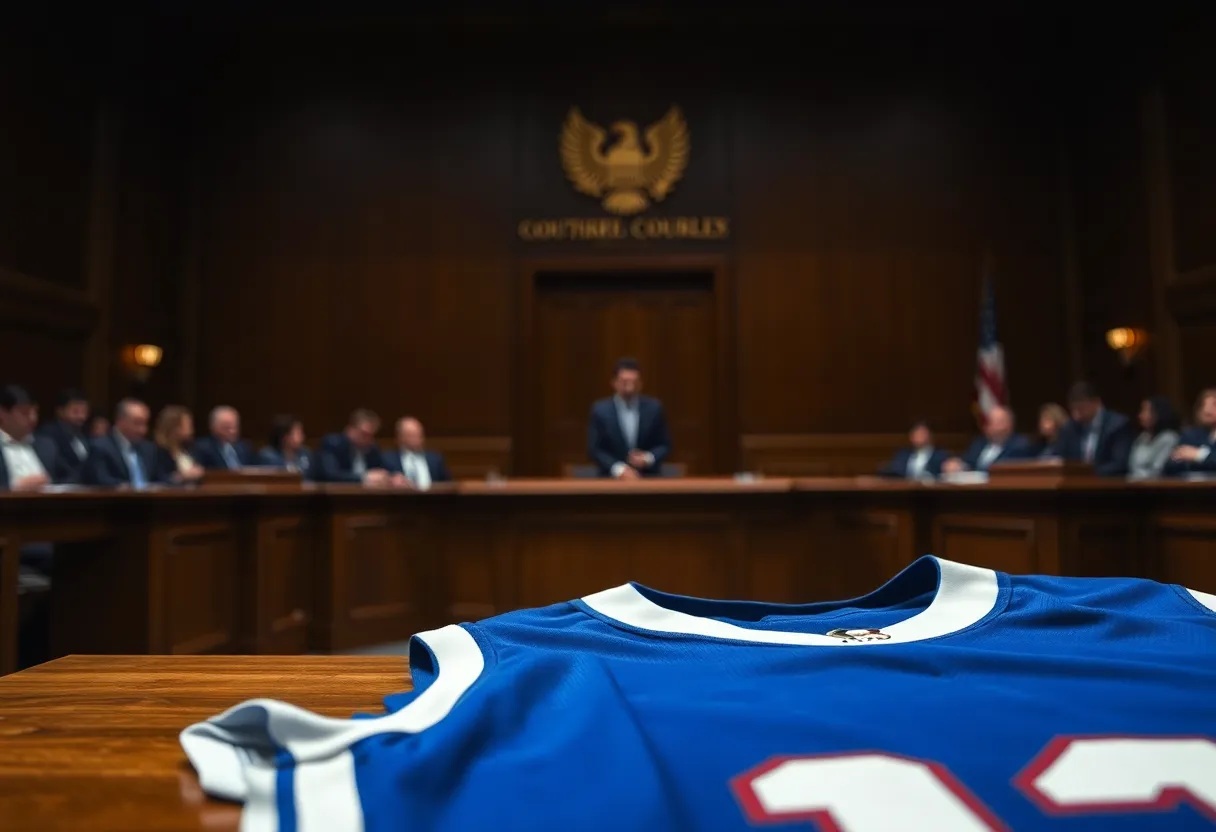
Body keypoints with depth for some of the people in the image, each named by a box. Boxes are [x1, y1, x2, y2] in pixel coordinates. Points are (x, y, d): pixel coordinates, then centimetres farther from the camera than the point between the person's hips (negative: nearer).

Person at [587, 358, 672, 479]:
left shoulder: (655, 408, 3)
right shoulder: (600, 410, -1)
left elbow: (665, 445, 8)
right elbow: (594, 449, -1)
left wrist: (648, 458, -11)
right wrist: (618, 469, -14)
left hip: (649, 479, 1)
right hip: (613, 479, -1)